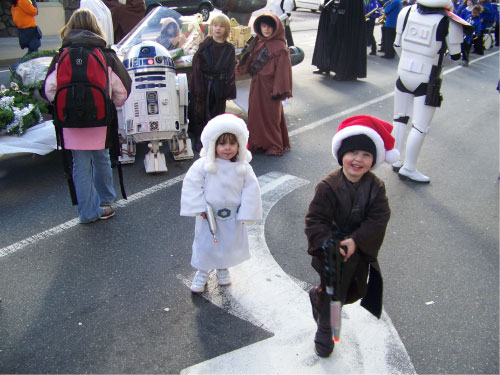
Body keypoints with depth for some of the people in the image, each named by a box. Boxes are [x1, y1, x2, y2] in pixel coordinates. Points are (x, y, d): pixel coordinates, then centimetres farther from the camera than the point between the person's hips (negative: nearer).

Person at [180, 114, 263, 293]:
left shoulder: (244, 168, -12)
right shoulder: (203, 165, -16)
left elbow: (251, 190, -8)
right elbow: (192, 185, -13)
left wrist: (245, 214, -11)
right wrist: (200, 208, -16)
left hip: (233, 218, 2)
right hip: (208, 216, -2)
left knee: (231, 244, 19)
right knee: (205, 244, 13)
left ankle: (223, 269, 46)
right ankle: (202, 272, 36)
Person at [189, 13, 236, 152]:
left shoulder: (229, 49, 6)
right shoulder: (205, 45, 0)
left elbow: (231, 71, 5)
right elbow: (196, 66, -5)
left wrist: (229, 90, -2)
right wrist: (198, 88, -12)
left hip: (219, 87, 2)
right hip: (203, 85, -2)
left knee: (217, 113, 9)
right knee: (200, 113, 2)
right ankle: (199, 140, 12)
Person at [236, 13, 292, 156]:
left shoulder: (280, 47, -12)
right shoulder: (258, 44, 9)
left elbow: (282, 70, -14)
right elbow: (251, 62, 12)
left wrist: (278, 90, -18)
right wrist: (240, 68, -6)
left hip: (269, 87, -7)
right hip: (256, 86, 7)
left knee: (271, 116, 4)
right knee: (256, 114, 13)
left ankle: (274, 145, 18)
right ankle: (258, 143, 27)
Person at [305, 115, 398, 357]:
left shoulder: (376, 187, -10)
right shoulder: (328, 186, -21)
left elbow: (379, 219, -13)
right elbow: (315, 219, -19)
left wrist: (356, 241, -25)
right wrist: (327, 244, -31)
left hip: (360, 250, 5)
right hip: (331, 251, -4)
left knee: (356, 291, 22)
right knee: (331, 292, 8)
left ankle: (317, 296, 50)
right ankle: (324, 333, 35)